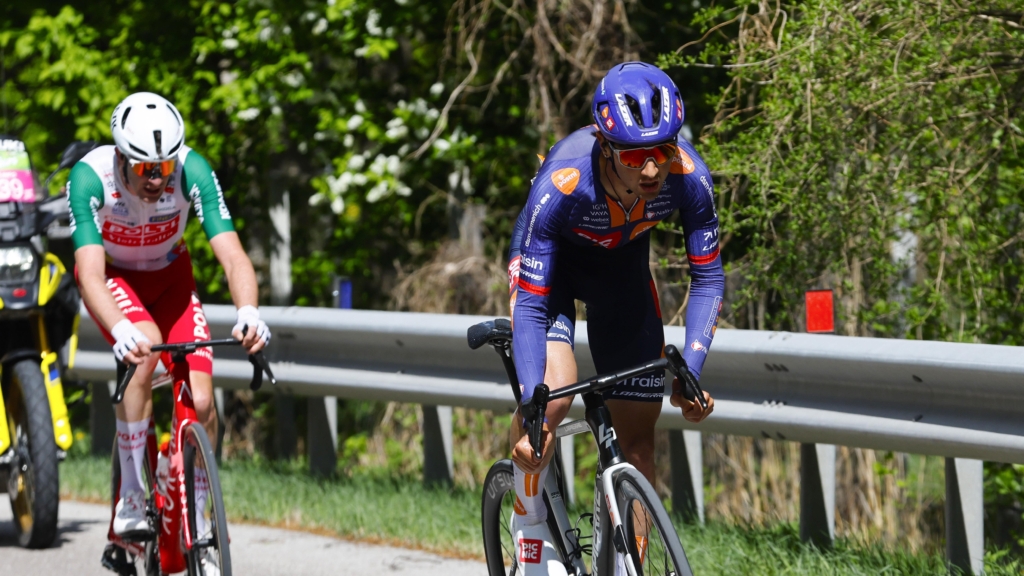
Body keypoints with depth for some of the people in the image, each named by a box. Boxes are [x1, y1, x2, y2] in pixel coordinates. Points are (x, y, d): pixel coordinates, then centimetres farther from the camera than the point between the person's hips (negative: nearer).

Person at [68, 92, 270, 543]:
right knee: (146, 348, -34)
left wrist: (247, 311, -56)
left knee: (200, 402, -14)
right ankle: (130, 502, -26)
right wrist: (120, 331, -61)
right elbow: (90, 274, -42)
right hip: (112, 275, -2)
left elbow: (232, 256, -35)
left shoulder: (193, 171, -29)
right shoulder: (90, 177, -34)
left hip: (169, 274, 2)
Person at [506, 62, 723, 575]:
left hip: (623, 262, 3)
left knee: (638, 439, -2)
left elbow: (708, 278, -19)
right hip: (552, 258, -3)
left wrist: (690, 374, -30)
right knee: (554, 387, -27)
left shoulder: (689, 177, -32)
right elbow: (530, 307, -34)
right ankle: (530, 524, -2)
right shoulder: (561, 185, -40)